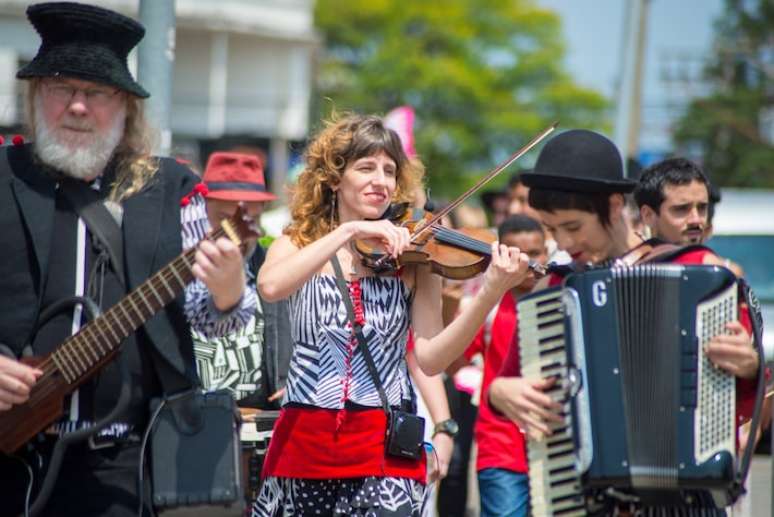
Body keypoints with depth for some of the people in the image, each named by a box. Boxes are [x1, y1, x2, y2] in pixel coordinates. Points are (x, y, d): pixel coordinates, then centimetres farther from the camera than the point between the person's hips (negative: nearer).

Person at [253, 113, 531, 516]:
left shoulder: (412, 257, 5)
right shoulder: (298, 244, 7)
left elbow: (430, 358, -6)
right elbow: (270, 286, -17)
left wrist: (489, 295, -19)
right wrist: (349, 231, -19)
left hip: (384, 449, -1)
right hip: (303, 442, 1)